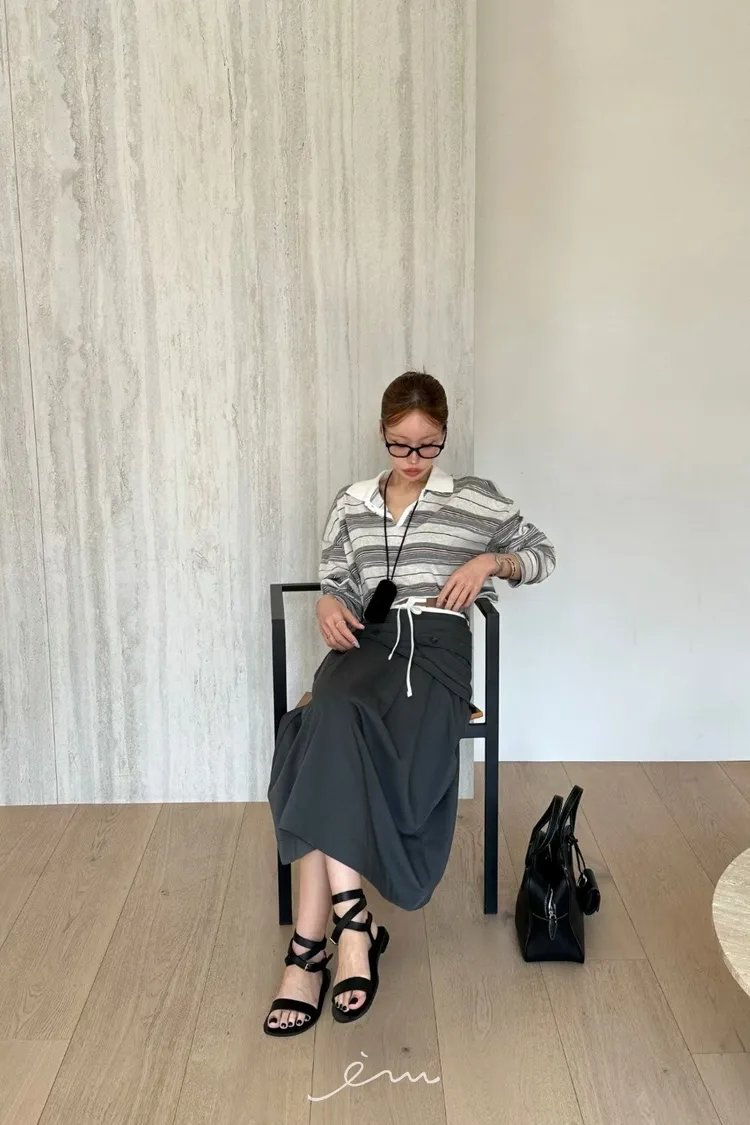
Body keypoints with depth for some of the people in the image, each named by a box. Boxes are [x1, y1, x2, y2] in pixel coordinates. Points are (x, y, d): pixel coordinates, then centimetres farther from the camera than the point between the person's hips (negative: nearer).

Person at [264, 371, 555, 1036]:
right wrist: (329, 605, -3)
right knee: (333, 720, -34)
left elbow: (543, 555, 17)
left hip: (436, 643, -3)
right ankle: (351, 919, -32)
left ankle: (310, 946, -26)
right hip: (366, 641, 3)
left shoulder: (473, 499, 11)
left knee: (332, 758, -30)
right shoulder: (351, 506, 18)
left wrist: (490, 562, -3)